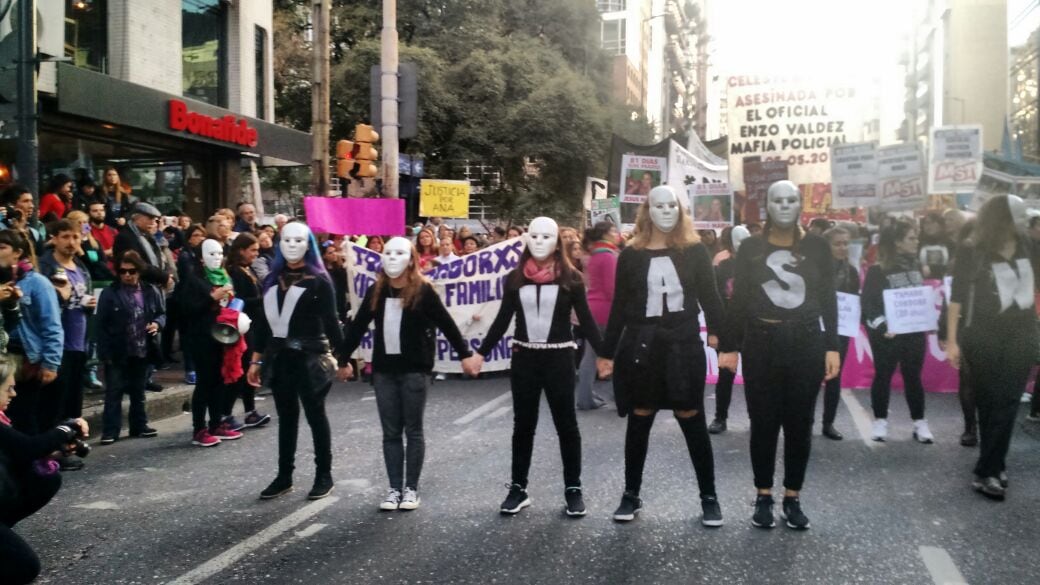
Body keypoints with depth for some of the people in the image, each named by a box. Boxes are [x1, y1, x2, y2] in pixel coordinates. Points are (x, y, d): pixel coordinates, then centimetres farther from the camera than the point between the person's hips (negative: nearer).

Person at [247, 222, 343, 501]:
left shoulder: (319, 279, -4)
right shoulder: (272, 279, 10)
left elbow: (330, 321, -8)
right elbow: (263, 320, 11)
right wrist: (256, 359, 10)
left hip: (310, 356, -5)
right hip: (280, 356, 5)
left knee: (315, 415, 4)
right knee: (286, 417, 12)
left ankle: (324, 475, 13)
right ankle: (284, 476, 19)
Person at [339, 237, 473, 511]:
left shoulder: (423, 290, -7)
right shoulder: (376, 291, 4)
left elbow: (446, 324, -4)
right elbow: (358, 327, 11)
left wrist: (465, 354, -5)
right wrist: (344, 360, 15)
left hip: (415, 369, -4)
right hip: (384, 370, 4)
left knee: (413, 430, 4)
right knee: (390, 432, 6)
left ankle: (411, 488, 12)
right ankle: (394, 488, 13)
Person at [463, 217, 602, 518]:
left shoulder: (570, 278, -3)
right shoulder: (515, 278, 3)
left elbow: (586, 320, -2)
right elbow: (502, 321, 9)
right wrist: (480, 354, 7)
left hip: (559, 358, -2)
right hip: (523, 358, 2)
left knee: (566, 425, 5)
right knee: (523, 425, 8)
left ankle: (573, 489, 14)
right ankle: (518, 488, 16)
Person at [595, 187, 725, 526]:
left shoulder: (695, 251, 2)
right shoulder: (631, 254, 3)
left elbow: (709, 296, 3)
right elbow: (619, 306, 5)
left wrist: (716, 331, -11)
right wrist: (608, 353, 4)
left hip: (683, 344, -1)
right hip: (641, 345, 1)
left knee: (692, 420, 3)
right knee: (639, 420, 8)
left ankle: (709, 497, 13)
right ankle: (631, 495, 18)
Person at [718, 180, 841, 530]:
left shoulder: (817, 247, 5)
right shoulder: (751, 248, 4)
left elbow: (828, 299, 5)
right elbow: (739, 300, 4)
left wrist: (832, 347, -1)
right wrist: (730, 346, -1)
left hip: (806, 343, 1)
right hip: (761, 343, 0)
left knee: (799, 423, 5)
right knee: (763, 423, 4)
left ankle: (793, 499, 16)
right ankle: (764, 498, 15)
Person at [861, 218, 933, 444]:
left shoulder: (916, 266, 9)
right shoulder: (877, 270, -10)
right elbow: (867, 302, -13)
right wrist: (880, 325, -22)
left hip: (914, 331, 5)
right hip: (887, 333, -5)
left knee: (913, 375, 8)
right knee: (883, 375, 4)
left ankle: (919, 422, 14)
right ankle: (880, 421, 15)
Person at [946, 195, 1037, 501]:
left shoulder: (1025, 247, 5)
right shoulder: (972, 252, -8)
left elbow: (1031, 288, 14)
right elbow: (957, 297, -7)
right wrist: (952, 340, -11)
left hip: (1021, 334, 4)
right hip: (983, 336, -4)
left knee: (1007, 403, 1)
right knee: (991, 403, 4)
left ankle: (989, 471, 6)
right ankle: (992, 469, 12)